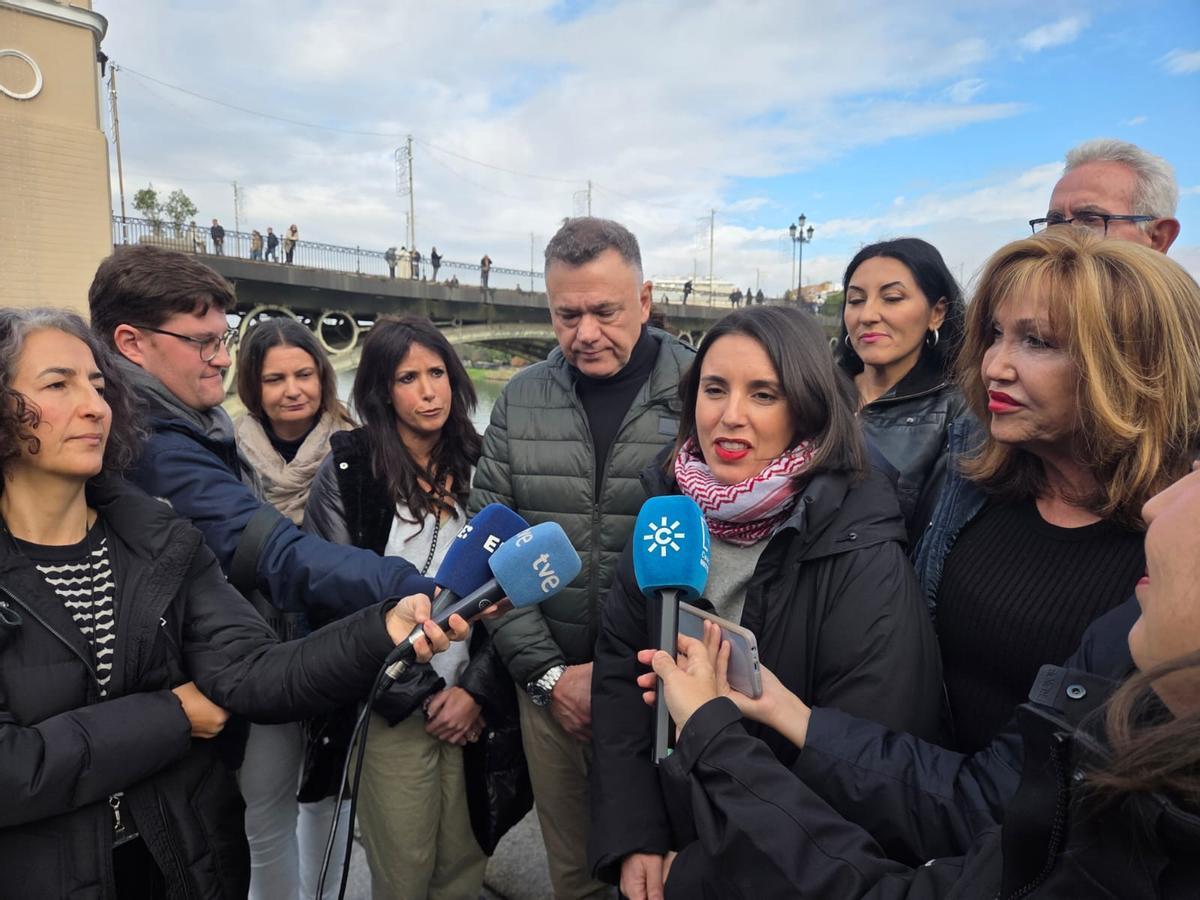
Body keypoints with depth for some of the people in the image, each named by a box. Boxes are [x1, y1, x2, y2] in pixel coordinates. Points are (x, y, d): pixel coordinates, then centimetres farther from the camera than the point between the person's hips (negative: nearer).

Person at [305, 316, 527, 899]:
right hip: (392, 705, -2)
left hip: (474, 703, 3)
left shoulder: (478, 467, 3)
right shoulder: (348, 471, -6)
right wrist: (415, 696, -8)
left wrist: (476, 689, -5)